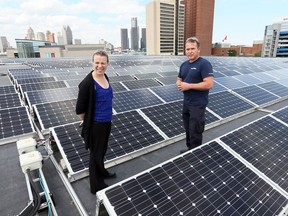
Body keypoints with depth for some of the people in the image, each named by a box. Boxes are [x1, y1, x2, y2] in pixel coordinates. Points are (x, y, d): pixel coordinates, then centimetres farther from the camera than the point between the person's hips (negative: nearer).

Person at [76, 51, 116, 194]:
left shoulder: (105, 77, 2)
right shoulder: (87, 83, -23)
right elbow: (80, 109, -18)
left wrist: (107, 117, 15)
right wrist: (87, 122, -2)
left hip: (106, 122, 8)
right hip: (95, 125, -7)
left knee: (102, 150, 26)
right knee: (96, 153, 9)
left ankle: (101, 172, 51)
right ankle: (96, 186, 29)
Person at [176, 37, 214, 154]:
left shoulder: (204, 64, -14)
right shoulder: (184, 64, 10)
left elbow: (209, 84, -22)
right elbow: (179, 79, 20)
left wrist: (189, 86, -21)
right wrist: (179, 84, -5)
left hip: (198, 105, -7)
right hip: (186, 103, 8)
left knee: (195, 132, 2)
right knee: (188, 129, 19)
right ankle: (189, 148, 36)